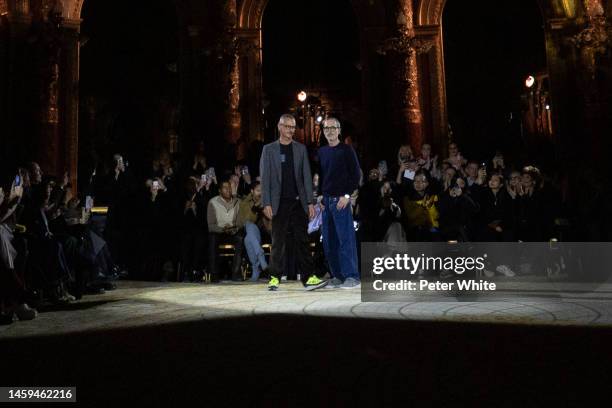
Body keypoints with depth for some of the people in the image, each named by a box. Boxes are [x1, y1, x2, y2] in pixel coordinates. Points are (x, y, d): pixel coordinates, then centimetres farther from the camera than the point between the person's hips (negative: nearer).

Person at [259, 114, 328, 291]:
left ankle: (308, 278, 0)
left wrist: (310, 202, 1)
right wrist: (266, 203, -8)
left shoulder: (301, 148, 12)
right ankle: (275, 278, 11)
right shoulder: (269, 149, 6)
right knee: (278, 242, 2)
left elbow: (306, 176, 8)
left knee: (302, 240, 0)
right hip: (279, 203, -1)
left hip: (298, 202, 2)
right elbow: (265, 178, 1)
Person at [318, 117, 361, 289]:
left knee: (346, 239, -8)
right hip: (326, 201, 6)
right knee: (329, 241, 6)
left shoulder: (346, 150, -1)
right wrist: (321, 198, 10)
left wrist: (347, 196, -12)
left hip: (341, 200, -6)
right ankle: (337, 276, 15)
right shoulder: (321, 151, 15)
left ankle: (352, 276, -2)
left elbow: (356, 175, -5)